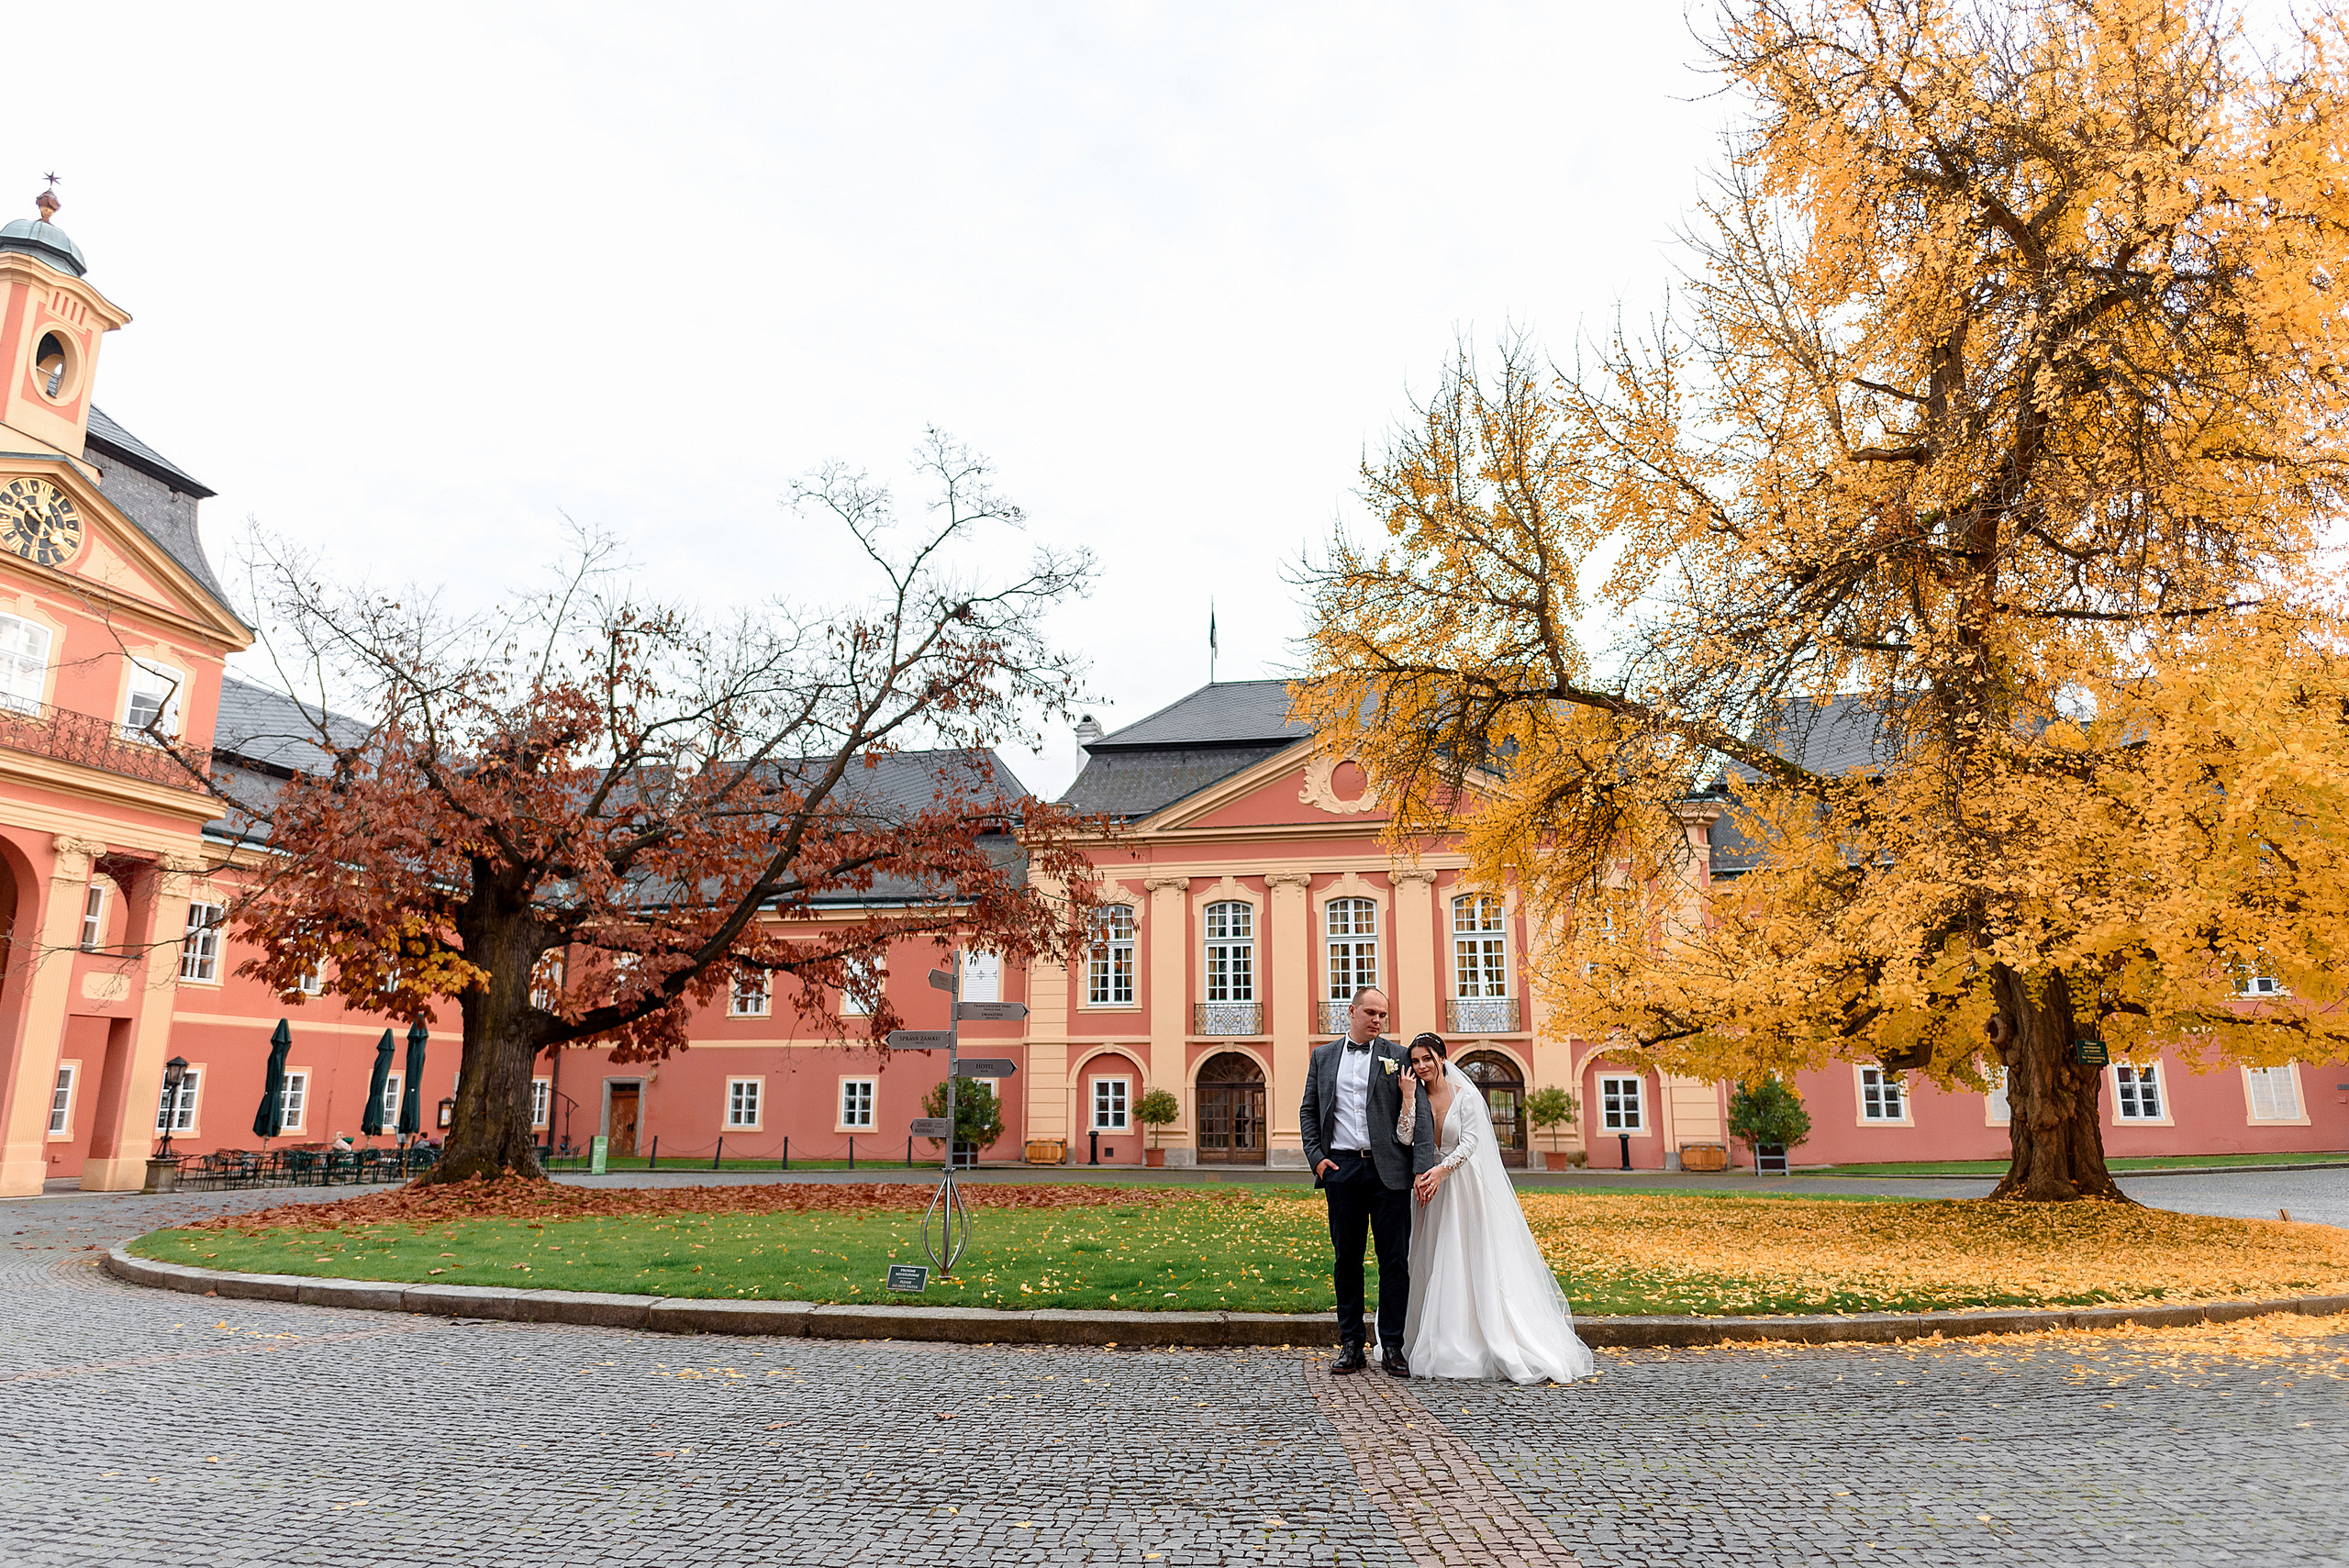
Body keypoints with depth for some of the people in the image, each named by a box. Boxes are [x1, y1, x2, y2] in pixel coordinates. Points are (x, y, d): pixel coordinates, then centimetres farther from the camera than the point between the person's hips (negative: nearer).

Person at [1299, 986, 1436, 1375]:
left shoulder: (1399, 1057, 5)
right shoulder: (1323, 1056, 12)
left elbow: (1422, 1115, -1)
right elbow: (1308, 1111, 14)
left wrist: (1424, 1169, -11)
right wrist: (1316, 1156, 1)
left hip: (1388, 1169, -1)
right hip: (1341, 1168, 2)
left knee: (1395, 1258, 0)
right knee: (1347, 1257, 7)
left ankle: (1392, 1347, 10)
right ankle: (1351, 1346, 15)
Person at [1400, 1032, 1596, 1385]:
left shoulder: (1466, 1097, -7)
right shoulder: (1417, 1100, 3)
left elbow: (1469, 1143, -13)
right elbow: (1404, 1137, -11)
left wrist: (1440, 1171, -26)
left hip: (1467, 1187, -4)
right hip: (1433, 1187, 4)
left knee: (1477, 1261, -5)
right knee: (1436, 1266, 3)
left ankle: (1497, 1347, 1)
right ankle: (1445, 1346, 11)